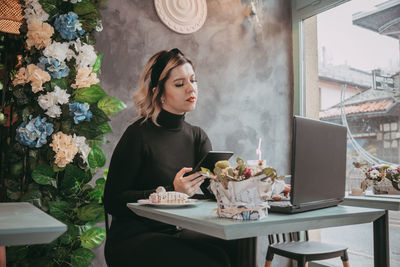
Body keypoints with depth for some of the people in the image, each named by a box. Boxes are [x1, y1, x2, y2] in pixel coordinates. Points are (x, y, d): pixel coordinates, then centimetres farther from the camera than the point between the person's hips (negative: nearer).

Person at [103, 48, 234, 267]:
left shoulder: (197, 136, 9)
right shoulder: (139, 135, -11)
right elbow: (112, 202, -13)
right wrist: (171, 191, -23)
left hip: (175, 234, 5)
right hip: (132, 239, -5)